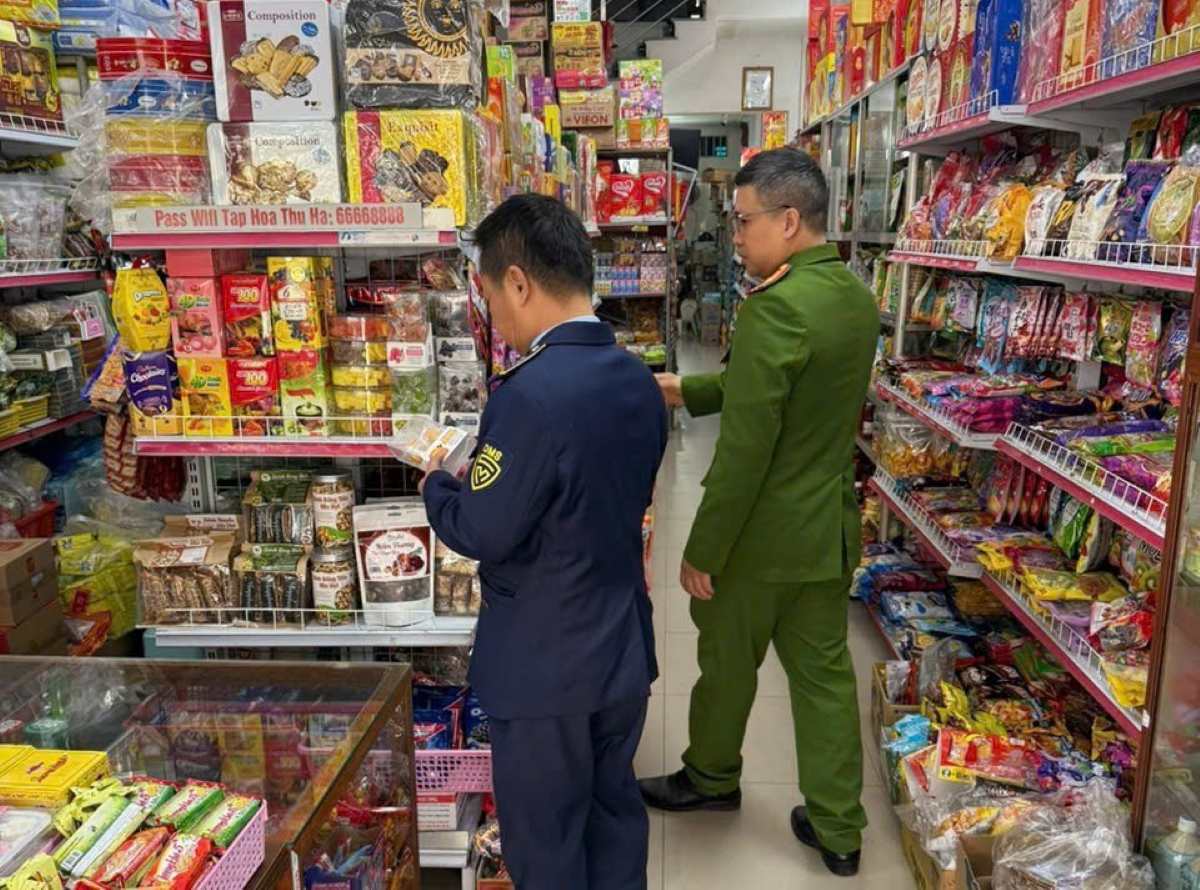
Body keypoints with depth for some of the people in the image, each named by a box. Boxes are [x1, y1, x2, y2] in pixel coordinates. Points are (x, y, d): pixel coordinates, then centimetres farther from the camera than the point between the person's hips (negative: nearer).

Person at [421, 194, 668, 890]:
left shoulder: (532, 393, -26)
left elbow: (482, 533, -21)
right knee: (616, 810, 24)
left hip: (546, 667, -7)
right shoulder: (639, 380, 0)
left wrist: (436, 481, -1)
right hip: (624, 648, 8)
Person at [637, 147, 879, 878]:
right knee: (825, 672, 16)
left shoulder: (775, 306, -25)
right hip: (830, 525, 8)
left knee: (727, 664, 16)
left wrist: (702, 550, -16)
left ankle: (712, 778, 41)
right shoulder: (857, 296, 3)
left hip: (764, 533, -7)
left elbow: (744, 449, -25)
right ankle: (839, 829, 28)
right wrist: (688, 390, 13)